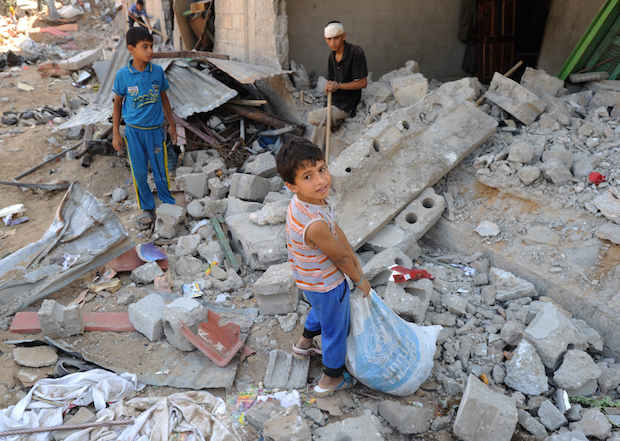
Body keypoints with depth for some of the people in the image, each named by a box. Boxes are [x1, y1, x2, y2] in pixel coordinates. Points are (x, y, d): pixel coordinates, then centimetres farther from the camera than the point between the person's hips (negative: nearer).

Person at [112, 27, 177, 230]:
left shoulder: (158, 71, -5)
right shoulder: (123, 74, -8)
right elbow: (117, 104, 1)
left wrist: (172, 125, 12)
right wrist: (116, 134, 0)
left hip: (155, 129, 1)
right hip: (134, 131, 0)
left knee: (161, 171, 6)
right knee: (139, 173, 7)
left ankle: (168, 205, 26)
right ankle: (146, 209, 24)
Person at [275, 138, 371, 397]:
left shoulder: (306, 200, -14)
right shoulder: (315, 224, -42)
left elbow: (338, 232, -3)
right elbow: (340, 257, -24)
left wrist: (357, 265, 5)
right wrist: (359, 280, -6)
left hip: (311, 278, 8)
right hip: (327, 285, -8)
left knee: (321, 310, 36)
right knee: (336, 328, 18)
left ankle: (304, 345, 62)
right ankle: (331, 379, 43)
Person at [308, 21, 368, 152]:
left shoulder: (356, 52, -14)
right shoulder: (332, 56, 10)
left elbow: (362, 83, -16)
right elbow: (329, 81, 14)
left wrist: (338, 85, -16)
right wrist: (329, 86, -12)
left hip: (346, 106, -7)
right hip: (334, 103, 7)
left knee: (313, 117, -18)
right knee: (321, 126, -7)